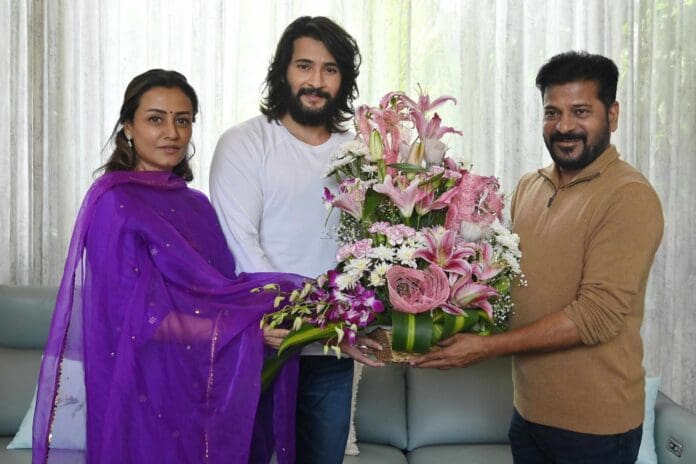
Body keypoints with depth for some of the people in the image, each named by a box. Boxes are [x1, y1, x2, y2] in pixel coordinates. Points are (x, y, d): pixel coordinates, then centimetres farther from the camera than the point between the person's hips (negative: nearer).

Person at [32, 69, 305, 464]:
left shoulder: (196, 205, 8)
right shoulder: (114, 201, -11)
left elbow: (215, 294, 9)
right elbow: (141, 319, -17)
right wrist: (249, 330, -21)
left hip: (208, 388, 6)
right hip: (150, 394, -6)